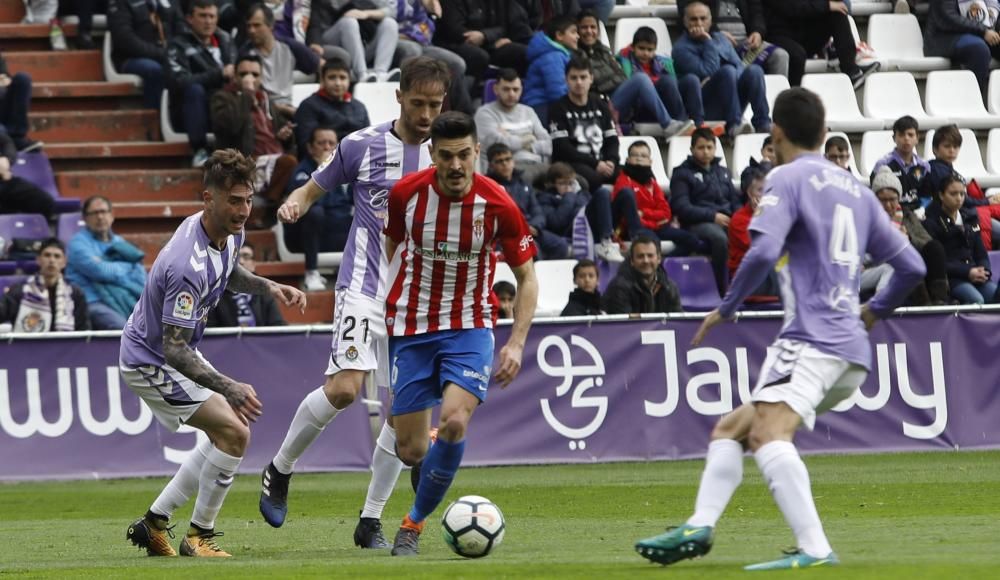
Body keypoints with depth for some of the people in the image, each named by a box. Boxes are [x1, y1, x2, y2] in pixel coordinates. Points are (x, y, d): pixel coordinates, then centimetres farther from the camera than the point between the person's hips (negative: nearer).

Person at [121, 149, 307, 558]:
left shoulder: (230, 233, -6)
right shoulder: (188, 265, -35)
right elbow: (173, 349, -33)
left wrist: (269, 287, 1)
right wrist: (227, 387, -42)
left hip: (177, 353, 10)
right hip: (151, 361, -10)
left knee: (227, 433, 16)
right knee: (233, 432, -17)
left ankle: (154, 524, 22)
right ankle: (199, 536, -3)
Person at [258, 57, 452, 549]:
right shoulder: (362, 146, -2)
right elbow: (314, 189, 8)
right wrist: (294, 204, -14)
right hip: (364, 286, -4)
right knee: (344, 387, -21)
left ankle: (371, 521, 11)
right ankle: (280, 469, 3)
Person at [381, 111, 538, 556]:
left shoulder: (498, 205, -13)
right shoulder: (406, 193, -10)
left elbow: (526, 276, 0)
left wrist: (516, 343, -9)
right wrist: (389, 306, 12)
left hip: (470, 327, -1)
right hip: (411, 328, 1)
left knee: (454, 421, -26)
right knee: (411, 452, -2)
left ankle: (415, 523, -6)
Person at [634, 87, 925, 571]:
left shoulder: (787, 178, -2)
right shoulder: (856, 190, 21)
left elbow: (763, 252, -17)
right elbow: (911, 266, 21)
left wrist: (726, 309, -4)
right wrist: (873, 311, 35)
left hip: (811, 340, -9)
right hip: (850, 350, 9)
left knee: (768, 433, -27)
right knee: (730, 430, 16)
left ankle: (814, 549, -40)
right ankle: (699, 527, 3)